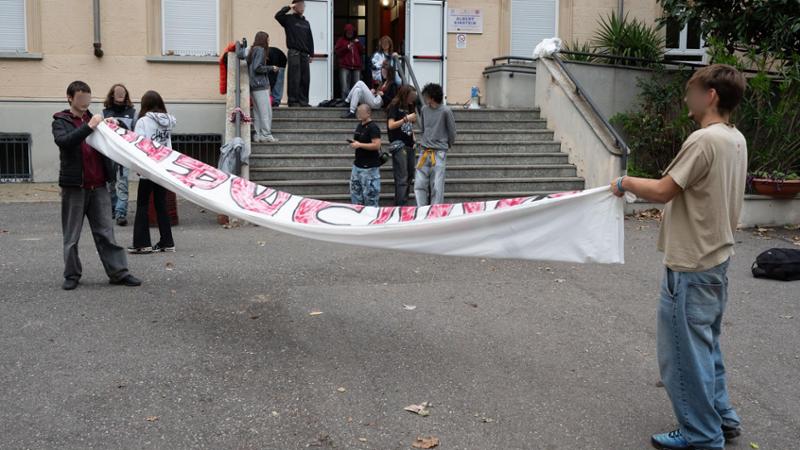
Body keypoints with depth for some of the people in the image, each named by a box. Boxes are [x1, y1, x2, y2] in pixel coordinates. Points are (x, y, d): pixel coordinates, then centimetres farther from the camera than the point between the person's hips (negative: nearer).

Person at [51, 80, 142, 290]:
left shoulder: (93, 119, 14)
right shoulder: (61, 121, 1)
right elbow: (63, 141, -20)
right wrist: (89, 127, -28)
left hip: (98, 186, 3)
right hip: (74, 187, -3)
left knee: (106, 232, 5)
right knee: (72, 235, 5)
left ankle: (119, 273, 6)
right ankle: (72, 275, 15)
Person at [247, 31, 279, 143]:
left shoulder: (253, 50, 16)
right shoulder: (260, 50, -10)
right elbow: (257, 68, -18)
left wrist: (270, 69, 18)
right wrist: (271, 68, -6)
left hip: (253, 86, 9)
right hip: (260, 85, -9)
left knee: (257, 112, 10)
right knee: (265, 111, -6)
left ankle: (258, 135, 12)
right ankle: (266, 135, -6)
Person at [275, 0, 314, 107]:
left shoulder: (306, 23, 18)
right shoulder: (289, 19, 2)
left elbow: (310, 39, 18)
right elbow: (278, 16, -16)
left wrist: (311, 53, 12)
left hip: (304, 53, 5)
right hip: (294, 52, -5)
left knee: (305, 78, 4)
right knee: (294, 78, -7)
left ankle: (303, 100, 10)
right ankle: (293, 101, -3)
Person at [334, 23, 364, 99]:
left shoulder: (356, 41, 24)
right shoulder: (341, 40, 12)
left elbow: (362, 51, 17)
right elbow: (337, 52, 1)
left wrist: (358, 43, 4)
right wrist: (346, 47, -9)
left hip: (356, 67, 3)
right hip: (345, 67, -3)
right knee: (345, 88, -14)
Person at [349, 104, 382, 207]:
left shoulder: (373, 128, -13)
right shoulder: (359, 126, 13)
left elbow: (376, 145, -22)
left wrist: (359, 145, -20)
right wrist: (354, 143, 8)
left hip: (369, 167, -9)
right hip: (357, 165, 9)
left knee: (369, 193, -5)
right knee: (355, 191, 13)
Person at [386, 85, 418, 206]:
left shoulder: (409, 107, 17)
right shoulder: (394, 106, -4)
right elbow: (391, 125, -13)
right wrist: (406, 119, -18)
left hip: (409, 145, 8)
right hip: (398, 145, -8)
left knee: (410, 177, 8)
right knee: (402, 178, -11)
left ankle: (404, 204, 14)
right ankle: (401, 205, -11)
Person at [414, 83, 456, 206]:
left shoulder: (445, 111, -8)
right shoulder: (424, 109, 7)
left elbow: (451, 131, 2)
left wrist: (449, 144, 15)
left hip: (439, 153, -5)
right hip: (424, 151, 5)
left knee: (437, 186, -5)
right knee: (419, 184, 0)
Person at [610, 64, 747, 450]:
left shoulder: (703, 140, -22)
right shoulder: (736, 139, 7)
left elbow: (663, 191, -21)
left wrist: (625, 182, -5)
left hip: (691, 265, -9)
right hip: (717, 257, 9)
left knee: (685, 351, 3)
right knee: (705, 344, 22)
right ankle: (720, 418, 33)